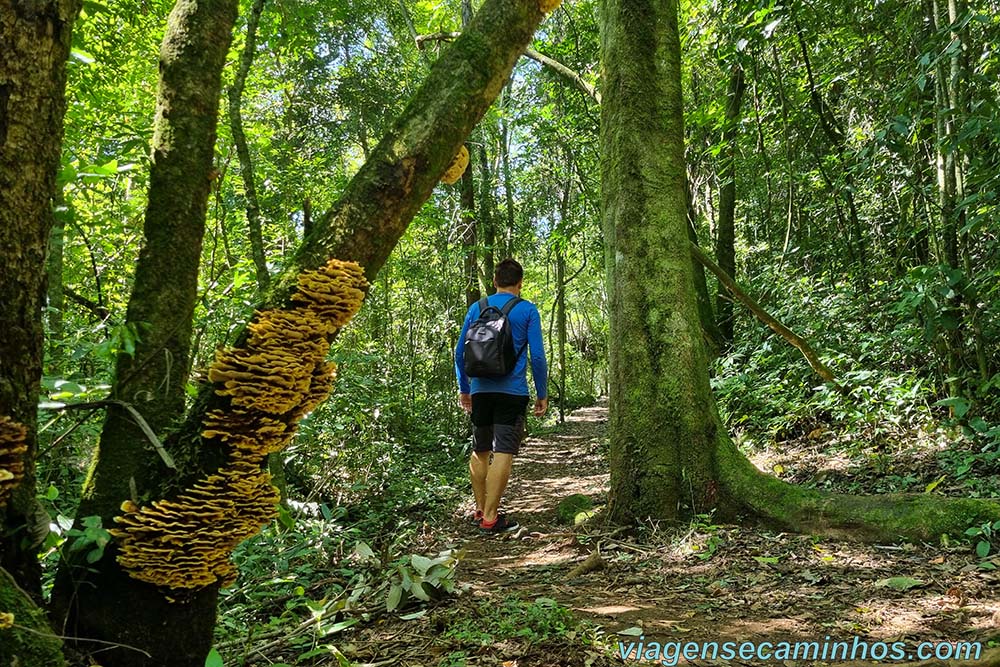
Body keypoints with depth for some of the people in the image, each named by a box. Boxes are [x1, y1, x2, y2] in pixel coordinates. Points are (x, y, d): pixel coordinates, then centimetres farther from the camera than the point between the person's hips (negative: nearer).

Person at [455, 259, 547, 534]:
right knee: (503, 453, -4)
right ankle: (490, 518, -5)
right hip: (512, 392, -4)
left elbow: (460, 352, 10)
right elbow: (537, 356, -4)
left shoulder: (476, 308, 9)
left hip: (480, 390, 4)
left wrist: (463, 388, 21)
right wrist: (542, 394, 5)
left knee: (480, 451, 16)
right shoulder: (527, 310, -1)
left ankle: (480, 509, 24)